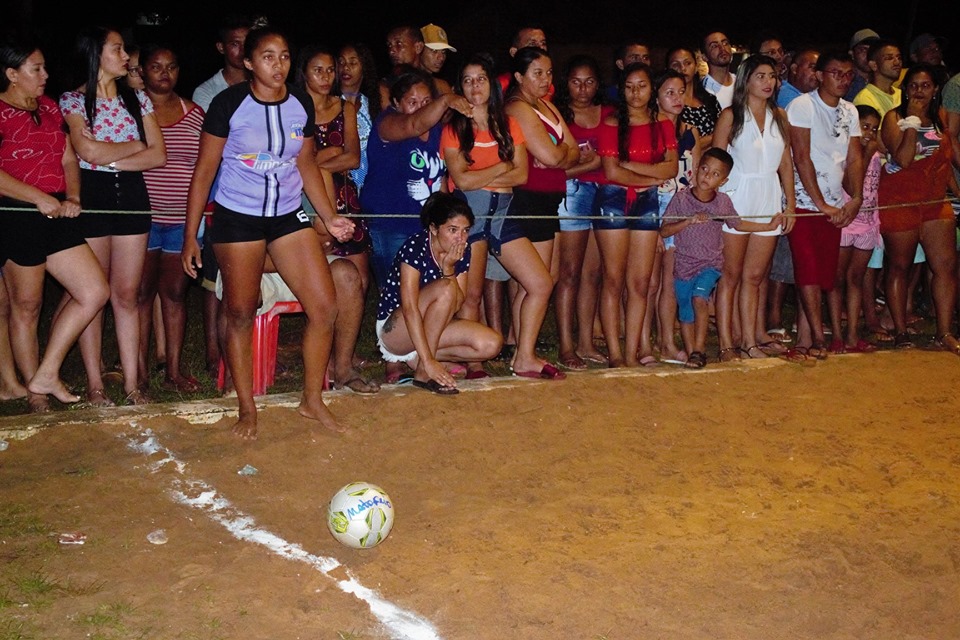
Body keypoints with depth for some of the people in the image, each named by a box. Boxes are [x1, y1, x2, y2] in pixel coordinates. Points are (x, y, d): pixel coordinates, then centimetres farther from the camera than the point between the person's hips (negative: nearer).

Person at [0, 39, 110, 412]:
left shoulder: (49, 108, 17)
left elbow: (68, 160, 16)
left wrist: (72, 198, -1)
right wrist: (39, 197, -20)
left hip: (56, 213, 8)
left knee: (95, 293, 2)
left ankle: (46, 375, 11)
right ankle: (34, 388, 20)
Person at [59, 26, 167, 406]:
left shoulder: (137, 99, 10)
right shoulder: (72, 101, 0)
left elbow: (159, 156, 1)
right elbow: (89, 152, -15)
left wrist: (112, 160, -10)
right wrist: (136, 146, -3)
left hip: (132, 195, 3)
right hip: (91, 197, -3)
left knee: (127, 294, 5)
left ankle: (132, 382, 8)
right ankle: (94, 383, 10)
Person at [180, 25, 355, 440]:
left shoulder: (302, 105, 1)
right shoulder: (228, 104, -10)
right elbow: (204, 171, -5)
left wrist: (330, 218, 6)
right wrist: (190, 235, -7)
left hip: (288, 215, 4)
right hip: (237, 218, -4)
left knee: (324, 307, -3)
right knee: (241, 312, 2)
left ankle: (312, 400, 14)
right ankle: (247, 408, 18)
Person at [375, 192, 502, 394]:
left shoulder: (462, 252, -3)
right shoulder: (415, 247, -22)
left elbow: (457, 304, -8)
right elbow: (409, 309, -29)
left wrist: (448, 267, -22)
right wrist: (428, 362, -35)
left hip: (431, 329, 7)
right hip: (393, 330, -7)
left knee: (491, 344, -15)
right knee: (445, 288, -32)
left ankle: (414, 358, -5)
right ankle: (423, 372, -24)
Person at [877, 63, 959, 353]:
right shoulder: (894, 118, -5)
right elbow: (903, 159, -19)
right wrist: (912, 120, -18)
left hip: (935, 200, 5)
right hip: (900, 199, -5)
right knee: (899, 266, 3)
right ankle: (901, 332, 12)